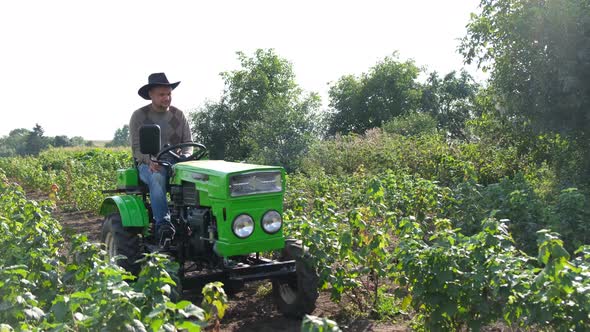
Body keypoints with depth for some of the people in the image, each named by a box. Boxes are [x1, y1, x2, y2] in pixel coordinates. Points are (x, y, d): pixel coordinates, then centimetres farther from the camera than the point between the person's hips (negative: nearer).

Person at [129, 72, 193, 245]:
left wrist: (185, 158, -13)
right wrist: (150, 161, -23)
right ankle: (163, 224, -43)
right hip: (148, 165, -2)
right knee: (157, 177, -39)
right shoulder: (139, 116, 1)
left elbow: (188, 143, 9)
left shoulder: (178, 115, 10)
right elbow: (137, 147, -4)